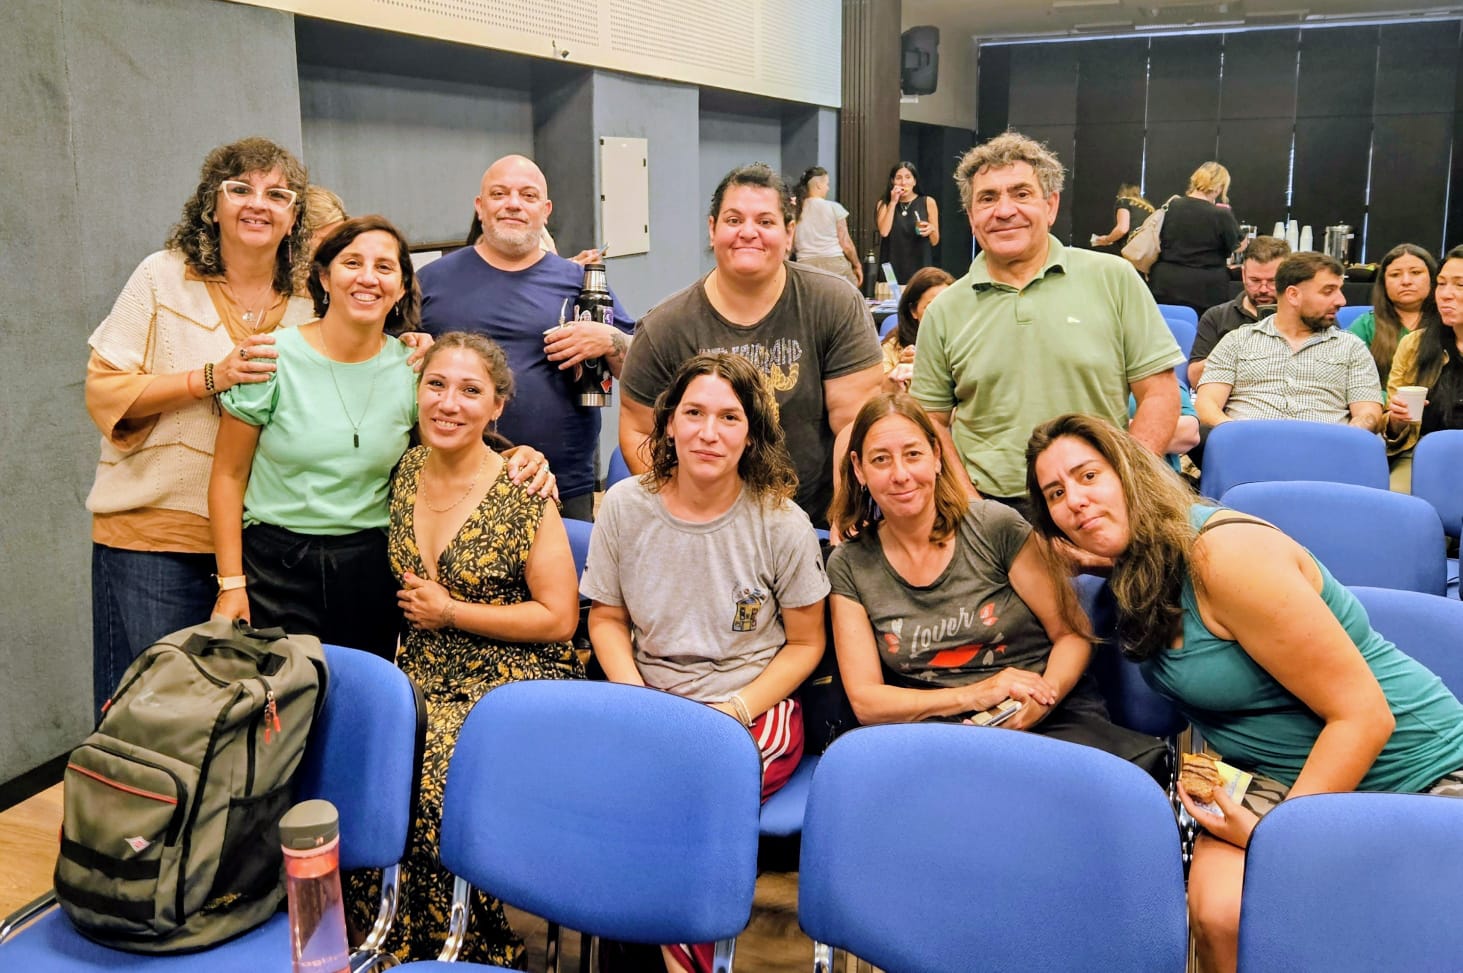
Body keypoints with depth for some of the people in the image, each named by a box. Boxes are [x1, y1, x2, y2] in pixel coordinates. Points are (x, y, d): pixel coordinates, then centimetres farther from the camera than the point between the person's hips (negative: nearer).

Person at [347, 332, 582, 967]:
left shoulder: (521, 493, -8)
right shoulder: (404, 473, 8)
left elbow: (558, 619, -9)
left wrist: (449, 611, -8)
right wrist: (417, 604, 5)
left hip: (514, 681, -5)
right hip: (425, 676, 5)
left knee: (440, 776, -29)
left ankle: (478, 953, -5)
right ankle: (392, 944, -2)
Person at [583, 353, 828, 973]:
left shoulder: (781, 523, -4)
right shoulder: (625, 507, 2)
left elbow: (805, 643, 3)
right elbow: (607, 618, 11)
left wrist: (733, 712, -10)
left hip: (758, 710, -2)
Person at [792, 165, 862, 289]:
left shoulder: (795, 211, 7)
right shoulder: (833, 208, -1)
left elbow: (791, 247, 9)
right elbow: (846, 244, 0)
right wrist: (857, 265, 13)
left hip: (806, 266, 3)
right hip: (835, 264, -3)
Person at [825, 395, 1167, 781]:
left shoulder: (996, 526, -1)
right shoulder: (849, 567, 4)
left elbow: (1074, 635, 3)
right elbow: (866, 701, 1)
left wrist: (1039, 703, -18)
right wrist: (973, 695, -13)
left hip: (1049, 719, -1)